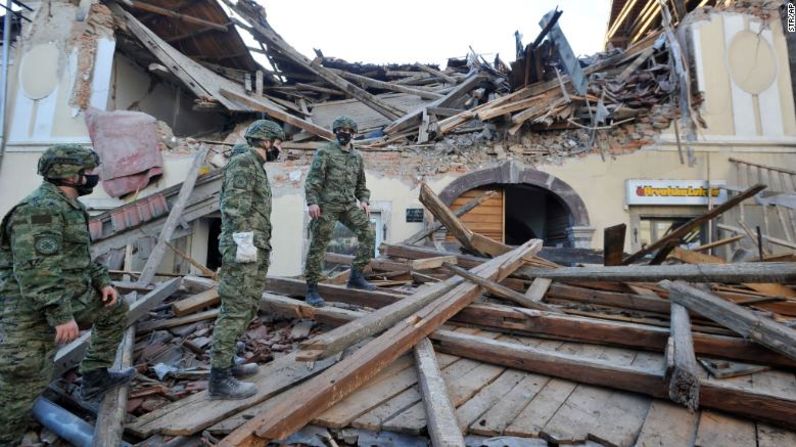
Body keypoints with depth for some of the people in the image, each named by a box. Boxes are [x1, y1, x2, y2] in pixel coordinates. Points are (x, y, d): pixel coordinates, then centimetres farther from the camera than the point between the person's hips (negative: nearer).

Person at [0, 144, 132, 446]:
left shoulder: (68, 206, 11)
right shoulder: (40, 209, -22)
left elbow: (78, 256, 21)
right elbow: (36, 269, -29)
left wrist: (102, 281, 11)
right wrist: (62, 316, -29)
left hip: (69, 297, 10)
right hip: (33, 309, -10)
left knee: (114, 310, 20)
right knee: (25, 382, -2)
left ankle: (95, 378, 28)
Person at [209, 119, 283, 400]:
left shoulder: (257, 166, 22)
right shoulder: (243, 161, -7)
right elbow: (234, 203, -19)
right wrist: (243, 238, -24)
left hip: (256, 249, 10)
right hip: (242, 248, -10)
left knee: (248, 307, 15)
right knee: (236, 310, -7)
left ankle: (227, 361, 28)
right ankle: (219, 379, 2)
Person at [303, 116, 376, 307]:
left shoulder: (357, 156, 16)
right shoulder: (325, 151, -2)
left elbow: (361, 183, 23)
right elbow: (313, 178, -9)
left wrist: (364, 200, 6)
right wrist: (312, 202, -20)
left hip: (350, 205, 6)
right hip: (327, 205, -5)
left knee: (368, 234, -6)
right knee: (318, 245, -3)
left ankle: (356, 276, 4)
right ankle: (312, 290, 6)